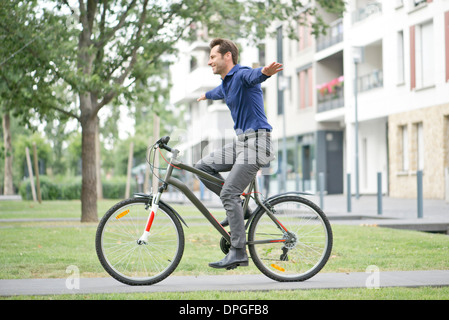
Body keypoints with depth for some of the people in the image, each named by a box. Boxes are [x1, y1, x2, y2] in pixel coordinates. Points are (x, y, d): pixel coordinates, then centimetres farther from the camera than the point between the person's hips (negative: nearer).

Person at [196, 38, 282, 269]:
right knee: (203, 167, 7)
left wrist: (265, 72, -62)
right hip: (241, 141, 10)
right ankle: (237, 208, 11)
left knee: (228, 193, -16)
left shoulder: (242, 75, -12)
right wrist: (206, 95, 68)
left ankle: (238, 253, -14)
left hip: (255, 140, -10)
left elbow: (254, 76, -37)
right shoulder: (225, 83, 19)